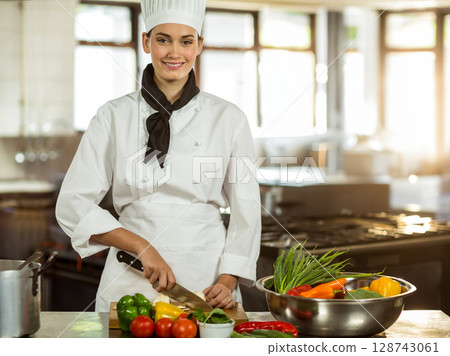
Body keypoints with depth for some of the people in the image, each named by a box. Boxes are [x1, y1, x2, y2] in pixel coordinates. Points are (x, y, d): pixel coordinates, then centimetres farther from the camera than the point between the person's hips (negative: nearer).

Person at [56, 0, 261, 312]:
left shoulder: (228, 119, 0)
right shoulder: (114, 117, -2)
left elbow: (245, 211, 3)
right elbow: (73, 204, -5)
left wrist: (227, 282, -7)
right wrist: (142, 247, -14)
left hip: (206, 279, 1)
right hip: (132, 279, 0)